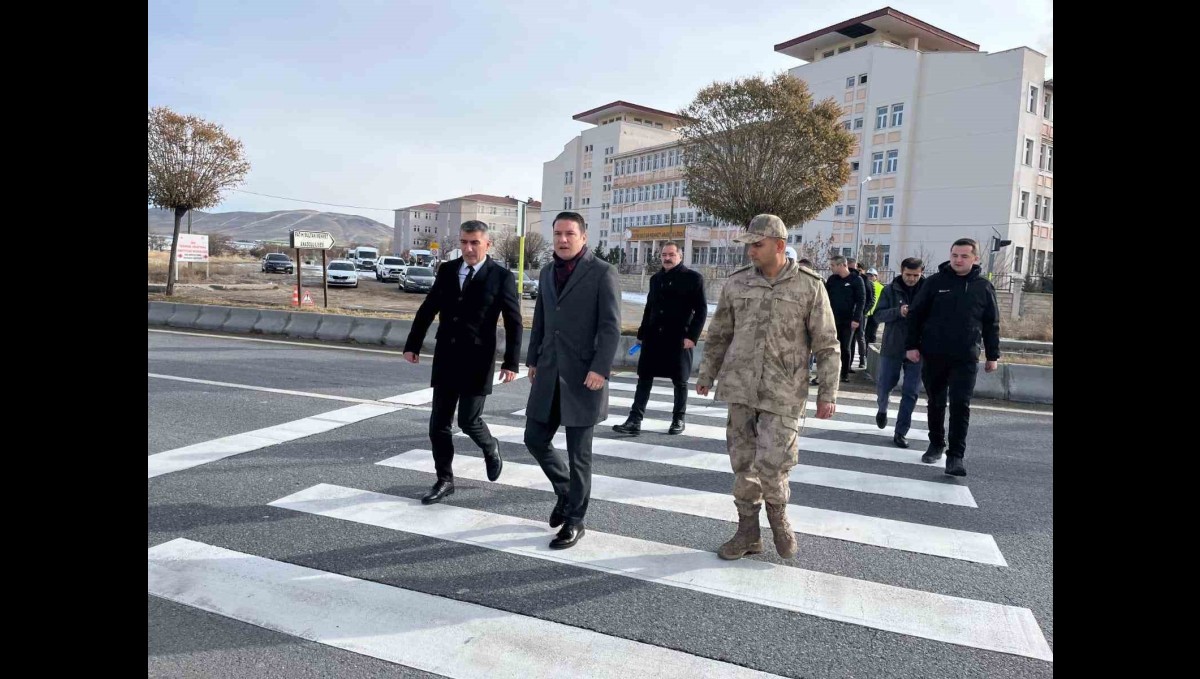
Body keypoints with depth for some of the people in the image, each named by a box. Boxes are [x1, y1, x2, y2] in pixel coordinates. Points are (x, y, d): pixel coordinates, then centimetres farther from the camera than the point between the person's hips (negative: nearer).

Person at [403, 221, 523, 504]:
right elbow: (427, 309, 12)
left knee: (468, 421, -3)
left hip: (477, 362, -4)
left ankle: (491, 449, 30)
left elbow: (514, 324, -6)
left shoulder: (502, 277, -6)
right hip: (445, 359, 4)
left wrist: (511, 363, -11)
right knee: (438, 424, 6)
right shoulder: (447, 270, 6)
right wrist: (412, 344, 10)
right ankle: (444, 481, 20)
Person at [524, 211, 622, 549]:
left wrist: (600, 369, -20)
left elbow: (611, 326, -12)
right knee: (535, 438, 9)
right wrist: (533, 359, 16)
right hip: (549, 373, 6)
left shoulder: (602, 272, -7)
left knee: (578, 453, 2)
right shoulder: (547, 272, 13)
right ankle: (566, 490, 34)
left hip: (582, 375, -6)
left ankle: (575, 520, 17)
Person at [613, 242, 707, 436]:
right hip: (653, 337, 5)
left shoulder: (693, 278, -2)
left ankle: (679, 420, 21)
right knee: (644, 378, 1)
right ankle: (635, 421, 3)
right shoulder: (655, 279, 13)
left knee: (679, 381, 6)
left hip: (679, 338, -4)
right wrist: (641, 333, 13)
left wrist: (692, 336, -13)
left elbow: (701, 310, -5)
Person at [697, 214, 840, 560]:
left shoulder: (809, 285, -4)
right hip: (740, 387, 3)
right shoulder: (737, 283, 4)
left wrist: (827, 393, -3)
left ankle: (778, 514, 24)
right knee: (743, 463, 8)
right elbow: (719, 334, 13)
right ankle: (748, 532, 23)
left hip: (784, 392, -3)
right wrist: (706, 375, 16)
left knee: (772, 463, -8)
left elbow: (827, 345, -1)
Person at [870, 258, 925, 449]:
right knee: (884, 385, 10)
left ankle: (901, 432, 11)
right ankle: (882, 409, 42)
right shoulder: (890, 290, -1)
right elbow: (878, 314, -6)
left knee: (910, 393, 2)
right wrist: (898, 311, -23)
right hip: (892, 348, 0)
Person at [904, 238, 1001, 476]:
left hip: (966, 359, -1)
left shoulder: (984, 287, 3)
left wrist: (992, 355, 7)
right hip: (934, 355, 1)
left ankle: (955, 455, -3)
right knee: (936, 403, 11)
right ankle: (936, 444, 28)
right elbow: (916, 315, 2)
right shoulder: (935, 282, 0)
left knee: (960, 406, -6)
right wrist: (912, 345, -3)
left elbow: (991, 324, 9)